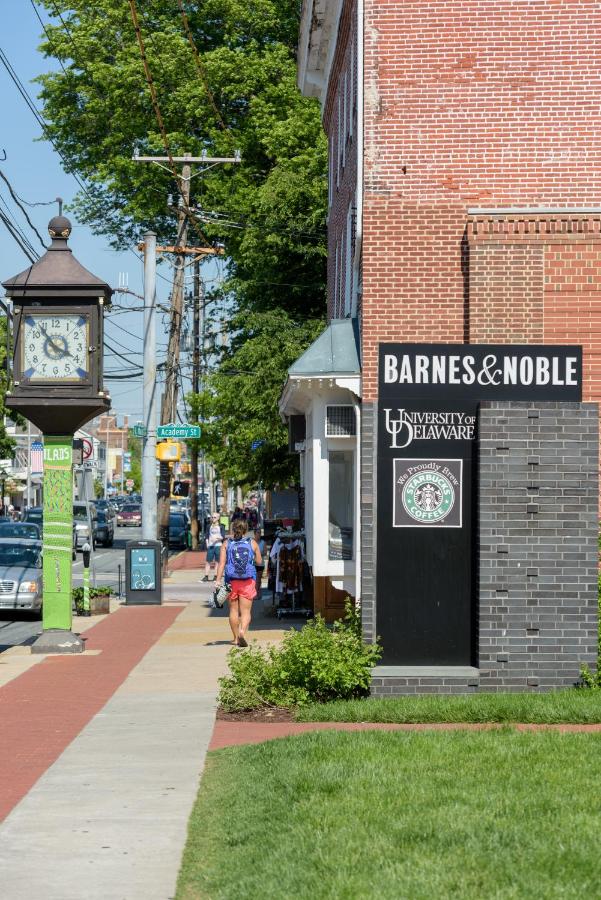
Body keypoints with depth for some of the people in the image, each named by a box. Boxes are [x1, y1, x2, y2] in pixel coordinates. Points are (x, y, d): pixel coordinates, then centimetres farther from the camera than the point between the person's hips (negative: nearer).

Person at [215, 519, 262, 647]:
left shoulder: (226, 544, 2)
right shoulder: (252, 543, 1)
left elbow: (222, 563, -6)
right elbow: (259, 562, 8)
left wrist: (218, 580, -9)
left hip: (232, 580, 1)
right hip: (248, 581, -1)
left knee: (233, 610, 13)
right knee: (246, 611, -2)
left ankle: (236, 638, 20)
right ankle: (242, 631, -27)